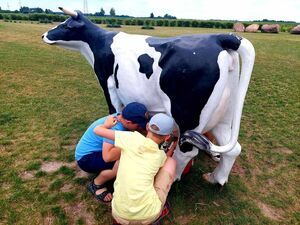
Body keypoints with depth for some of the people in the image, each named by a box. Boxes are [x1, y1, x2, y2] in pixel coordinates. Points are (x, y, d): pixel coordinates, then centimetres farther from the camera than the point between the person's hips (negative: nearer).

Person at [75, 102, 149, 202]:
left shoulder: (120, 116, -8)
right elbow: (107, 156, -43)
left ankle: (103, 171, 10)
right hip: (86, 158, -8)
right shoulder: (114, 128, -33)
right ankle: (96, 184, -5)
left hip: (95, 150, 9)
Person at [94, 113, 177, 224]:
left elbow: (97, 130, 2)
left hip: (120, 216, 1)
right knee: (171, 161, 11)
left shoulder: (133, 138, -6)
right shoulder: (161, 155, 1)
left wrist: (106, 125, 22)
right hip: (149, 215, -1)